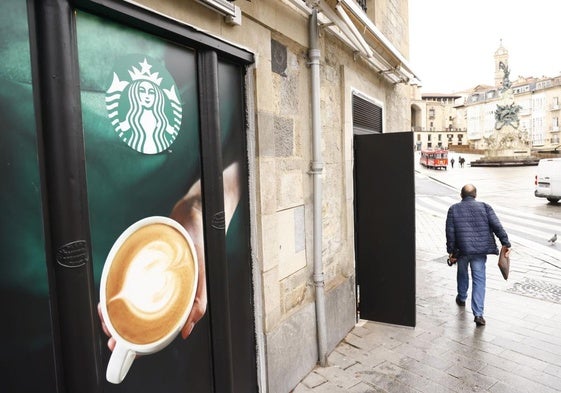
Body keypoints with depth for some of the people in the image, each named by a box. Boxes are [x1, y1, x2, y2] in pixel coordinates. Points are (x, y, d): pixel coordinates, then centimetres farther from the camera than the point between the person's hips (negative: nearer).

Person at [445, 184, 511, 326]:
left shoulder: (453, 209, 2)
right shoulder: (484, 207, 2)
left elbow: (450, 232, -2)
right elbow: (497, 226, -7)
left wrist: (451, 251, 3)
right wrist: (506, 243, -3)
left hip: (462, 250, 1)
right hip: (480, 250, 0)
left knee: (462, 274, 24)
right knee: (479, 280, 2)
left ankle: (461, 298, 45)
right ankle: (478, 314, -5)